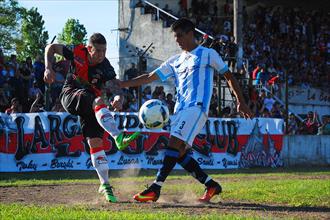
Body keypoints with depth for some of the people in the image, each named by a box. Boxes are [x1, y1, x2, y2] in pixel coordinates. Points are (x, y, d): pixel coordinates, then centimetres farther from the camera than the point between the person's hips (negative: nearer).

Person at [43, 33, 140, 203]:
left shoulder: (105, 67, -16)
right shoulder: (77, 52, -14)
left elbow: (115, 86, -30)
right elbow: (51, 48, -1)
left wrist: (119, 98, -52)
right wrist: (48, 68, -16)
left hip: (89, 105, 2)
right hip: (70, 95, -2)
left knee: (95, 141, -8)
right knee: (98, 101, -33)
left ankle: (105, 185, -1)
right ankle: (119, 138, -49)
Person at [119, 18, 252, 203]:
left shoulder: (208, 54, 7)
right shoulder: (175, 61, 22)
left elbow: (229, 76, 11)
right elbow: (150, 77, 21)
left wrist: (241, 102, 8)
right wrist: (122, 84, 12)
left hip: (197, 107, -7)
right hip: (181, 109, 7)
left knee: (174, 144, -21)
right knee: (179, 153, -2)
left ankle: (155, 189, -26)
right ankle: (212, 185, 10)